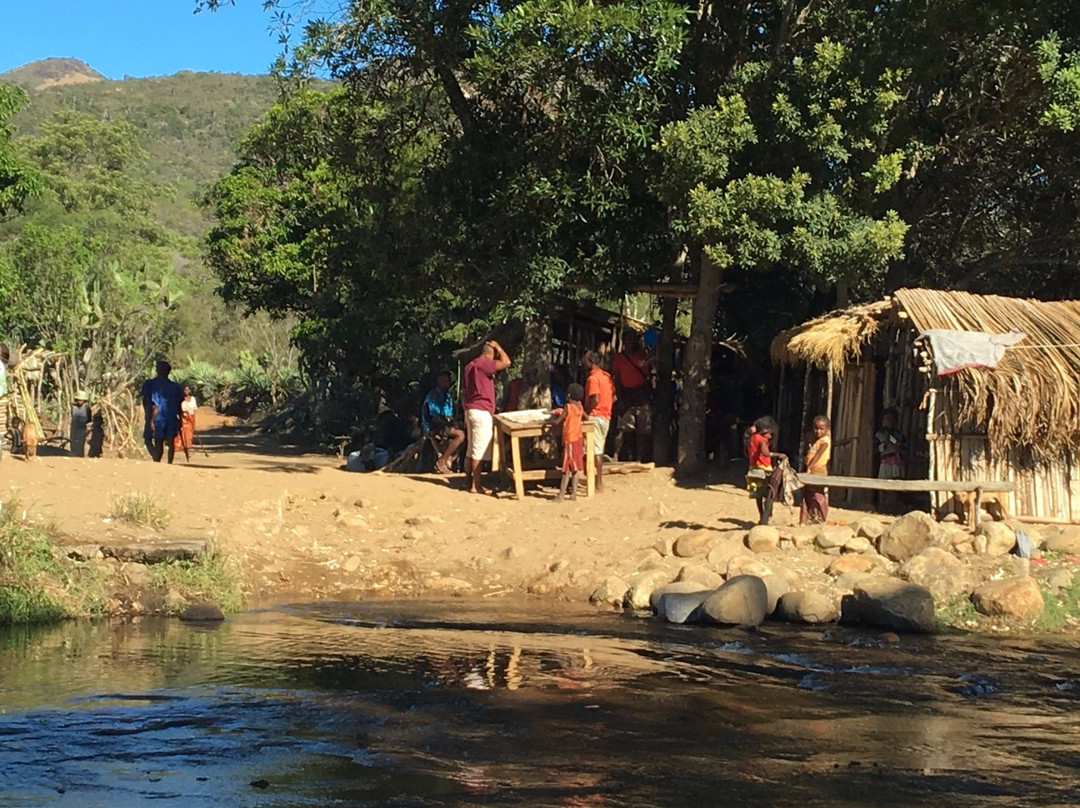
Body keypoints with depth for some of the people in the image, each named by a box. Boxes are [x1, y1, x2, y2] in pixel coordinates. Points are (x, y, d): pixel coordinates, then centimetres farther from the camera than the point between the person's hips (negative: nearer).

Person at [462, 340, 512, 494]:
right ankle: (476, 486, -7)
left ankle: (470, 482, 16)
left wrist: (466, 414, 22)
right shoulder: (483, 364, -13)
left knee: (472, 450, 13)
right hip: (482, 412, -10)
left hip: (470, 410, 10)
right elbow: (506, 362, -22)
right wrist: (497, 346, -6)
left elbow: (464, 393, 19)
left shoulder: (470, 366, 17)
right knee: (479, 451, -7)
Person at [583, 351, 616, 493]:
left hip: (595, 416, -9)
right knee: (600, 450, 15)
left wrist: (586, 411, -12)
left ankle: (598, 484, -8)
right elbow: (614, 397, 15)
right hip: (606, 417, 9)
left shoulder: (592, 378, -14)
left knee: (596, 450, -7)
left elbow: (595, 399, -23)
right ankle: (599, 481, 19)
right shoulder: (606, 376, 13)